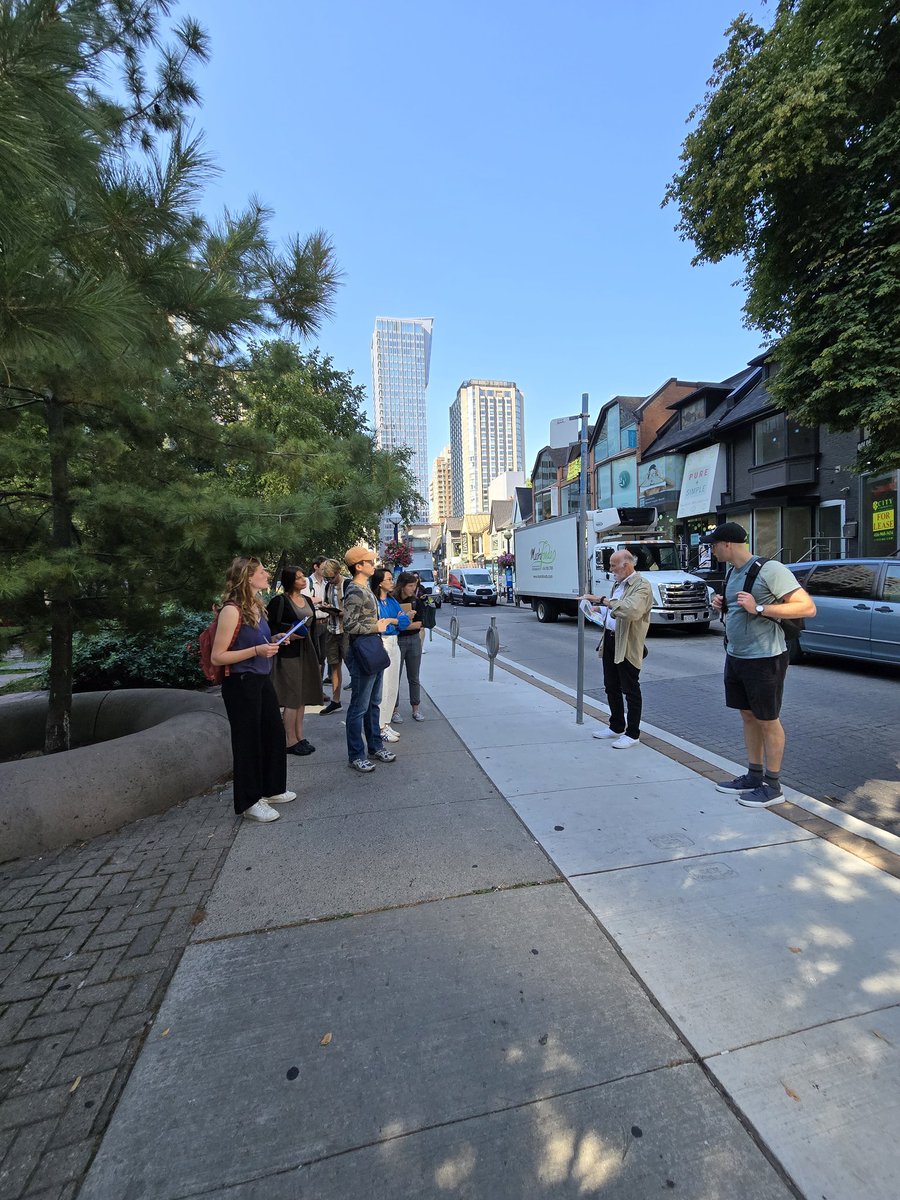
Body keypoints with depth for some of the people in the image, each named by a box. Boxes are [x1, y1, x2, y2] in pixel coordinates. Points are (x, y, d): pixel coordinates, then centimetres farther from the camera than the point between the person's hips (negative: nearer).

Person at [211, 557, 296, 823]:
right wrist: (256, 650, -25)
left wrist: (273, 642, 4)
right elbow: (217, 657, -19)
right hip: (241, 684, -9)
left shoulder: (256, 606, 6)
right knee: (248, 741, 5)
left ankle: (272, 789, 36)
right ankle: (249, 803, 23)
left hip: (262, 680, 9)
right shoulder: (231, 610, -19)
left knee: (275, 733, 17)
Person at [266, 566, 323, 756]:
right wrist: (287, 636, -23)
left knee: (302, 696, 12)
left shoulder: (307, 600, 12)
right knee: (292, 697, -1)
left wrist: (315, 654, 15)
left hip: (306, 651, 7)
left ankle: (300, 736, 22)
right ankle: (291, 741, 9)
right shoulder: (279, 601, -9)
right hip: (289, 653, -7)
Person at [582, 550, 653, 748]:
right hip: (610, 641, 9)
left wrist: (603, 600, -28)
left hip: (627, 646, -9)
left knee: (630, 690, 3)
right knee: (611, 687, 17)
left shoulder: (641, 586, -13)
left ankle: (633, 734, 16)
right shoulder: (618, 584, 13)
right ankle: (616, 727, 32)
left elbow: (631, 611, -30)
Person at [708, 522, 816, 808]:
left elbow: (807, 607, -20)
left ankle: (773, 786, 18)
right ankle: (754, 776, 28)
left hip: (764, 658, -8)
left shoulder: (770, 569, -16)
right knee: (748, 716, 15)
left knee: (768, 720, 4)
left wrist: (758, 608, -25)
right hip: (736, 656, 8)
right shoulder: (732, 572, 9)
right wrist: (723, 606, 2)